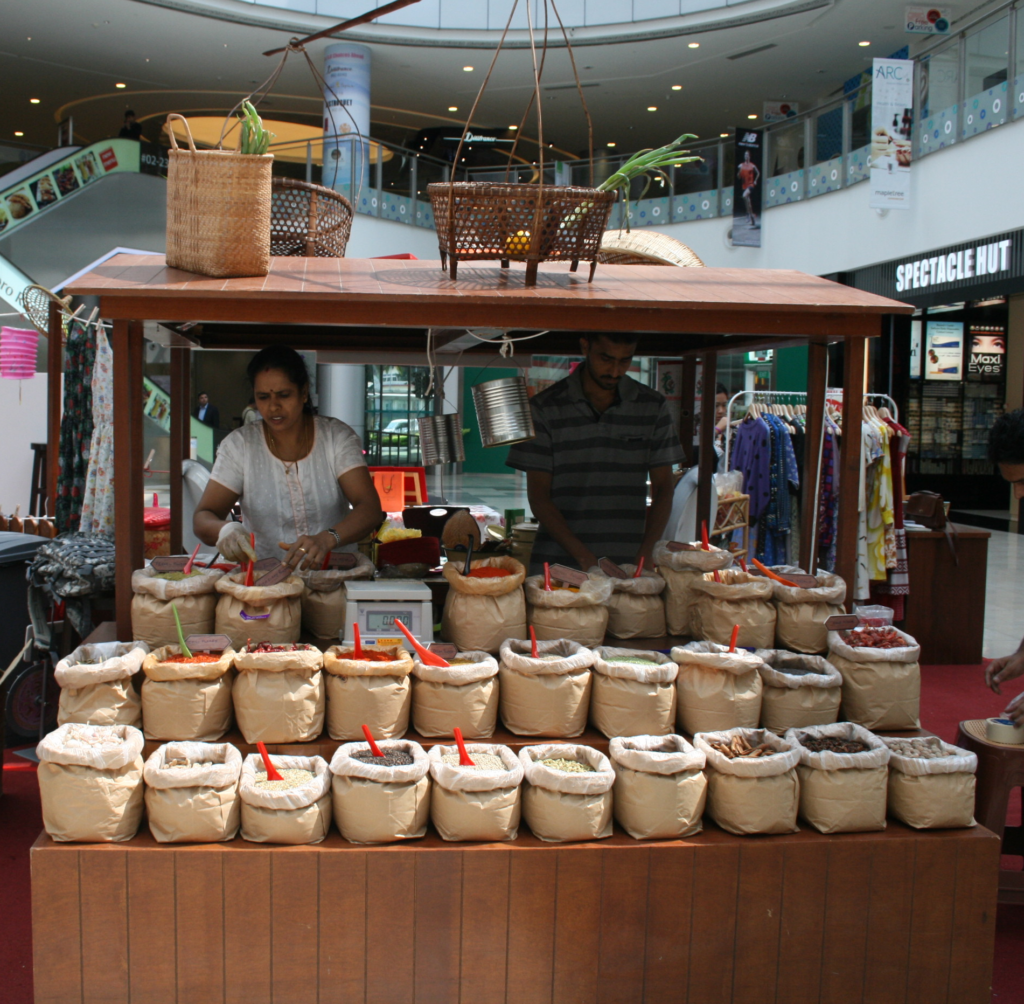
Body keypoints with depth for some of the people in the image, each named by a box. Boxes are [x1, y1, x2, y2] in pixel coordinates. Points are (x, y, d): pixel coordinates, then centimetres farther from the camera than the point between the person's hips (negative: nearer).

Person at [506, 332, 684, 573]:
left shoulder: (653, 407, 8)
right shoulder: (545, 407, 2)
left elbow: (662, 489, 9)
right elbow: (538, 496, -1)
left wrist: (645, 555, -7)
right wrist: (584, 558, -12)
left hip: (628, 564, 1)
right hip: (558, 562, -1)